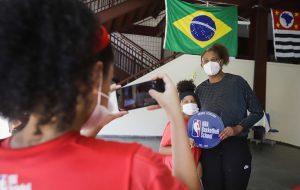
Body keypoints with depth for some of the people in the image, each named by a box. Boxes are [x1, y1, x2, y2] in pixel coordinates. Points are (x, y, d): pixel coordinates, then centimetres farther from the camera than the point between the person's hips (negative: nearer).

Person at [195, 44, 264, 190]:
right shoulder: (200, 89, 8)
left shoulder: (237, 82, -2)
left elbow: (257, 112, 1)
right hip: (209, 150, 3)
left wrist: (237, 129, -13)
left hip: (236, 146, -2)